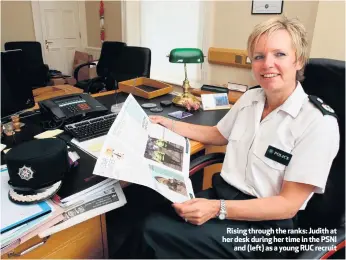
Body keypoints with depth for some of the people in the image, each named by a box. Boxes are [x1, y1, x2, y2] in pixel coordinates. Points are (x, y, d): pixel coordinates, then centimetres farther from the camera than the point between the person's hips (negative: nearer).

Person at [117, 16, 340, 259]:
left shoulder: (319, 124, -17)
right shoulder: (250, 97, 3)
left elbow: (288, 204, -17)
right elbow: (218, 135, 20)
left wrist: (218, 209, -28)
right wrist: (170, 125, 12)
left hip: (266, 225, -5)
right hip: (223, 194, 6)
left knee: (156, 234, -19)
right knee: (150, 225, -15)